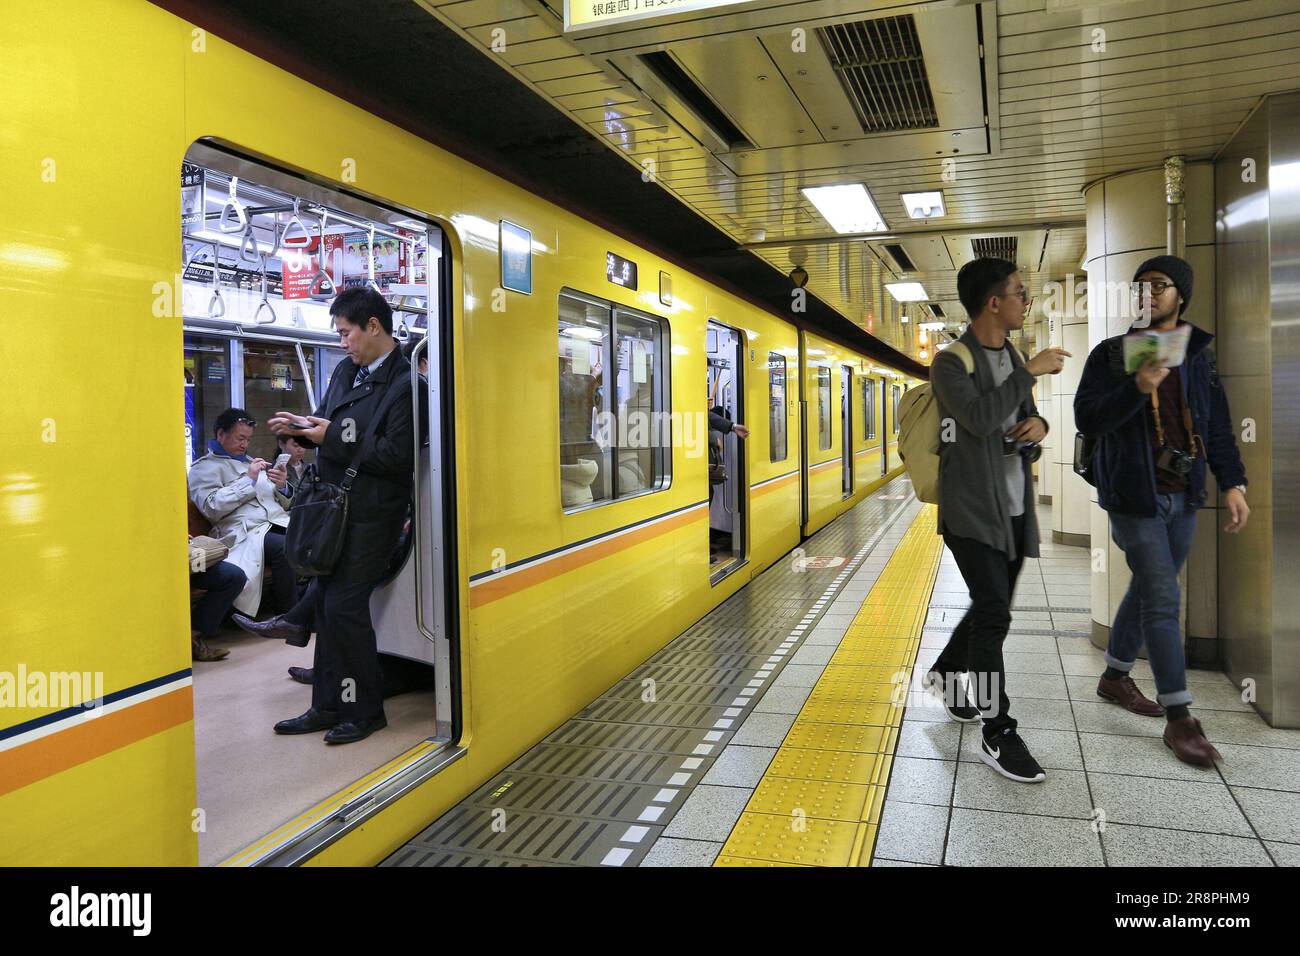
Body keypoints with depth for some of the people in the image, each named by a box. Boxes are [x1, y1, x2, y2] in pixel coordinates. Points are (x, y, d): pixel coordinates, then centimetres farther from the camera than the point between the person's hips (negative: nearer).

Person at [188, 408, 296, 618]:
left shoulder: (249, 461, 29)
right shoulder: (204, 467, 11)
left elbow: (284, 502, 27)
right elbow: (212, 508, -8)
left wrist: (282, 486, 4)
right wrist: (249, 480, -8)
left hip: (279, 522, 6)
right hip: (246, 531, -6)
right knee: (286, 547, -35)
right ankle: (285, 614, -22)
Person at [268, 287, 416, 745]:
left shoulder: (404, 383, -15)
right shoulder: (346, 370, 12)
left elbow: (396, 456, -21)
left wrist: (332, 438, -17)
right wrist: (301, 427, 1)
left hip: (372, 513, -9)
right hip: (335, 505, 9)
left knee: (344, 605, -6)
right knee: (327, 602, 12)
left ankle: (365, 710, 11)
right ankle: (329, 705, 24)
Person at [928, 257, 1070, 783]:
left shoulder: (1012, 357, 13)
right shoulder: (951, 361, -10)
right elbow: (980, 418, -26)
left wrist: (1038, 424, -2)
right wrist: (1031, 372, -19)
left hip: (1014, 508, 8)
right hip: (971, 511, -8)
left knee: (991, 607, 16)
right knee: (994, 615, -10)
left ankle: (946, 672, 41)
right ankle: (998, 736, -3)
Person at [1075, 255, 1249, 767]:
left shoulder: (1198, 356, 8)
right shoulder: (1111, 354, -5)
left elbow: (1217, 426, 10)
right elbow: (1087, 418, -14)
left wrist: (1233, 483, 2)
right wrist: (1138, 389, -28)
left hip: (1182, 496, 5)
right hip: (1134, 495, -5)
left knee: (1147, 589, 15)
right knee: (1163, 599, -7)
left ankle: (1115, 676, 33)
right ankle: (1178, 719, 0)